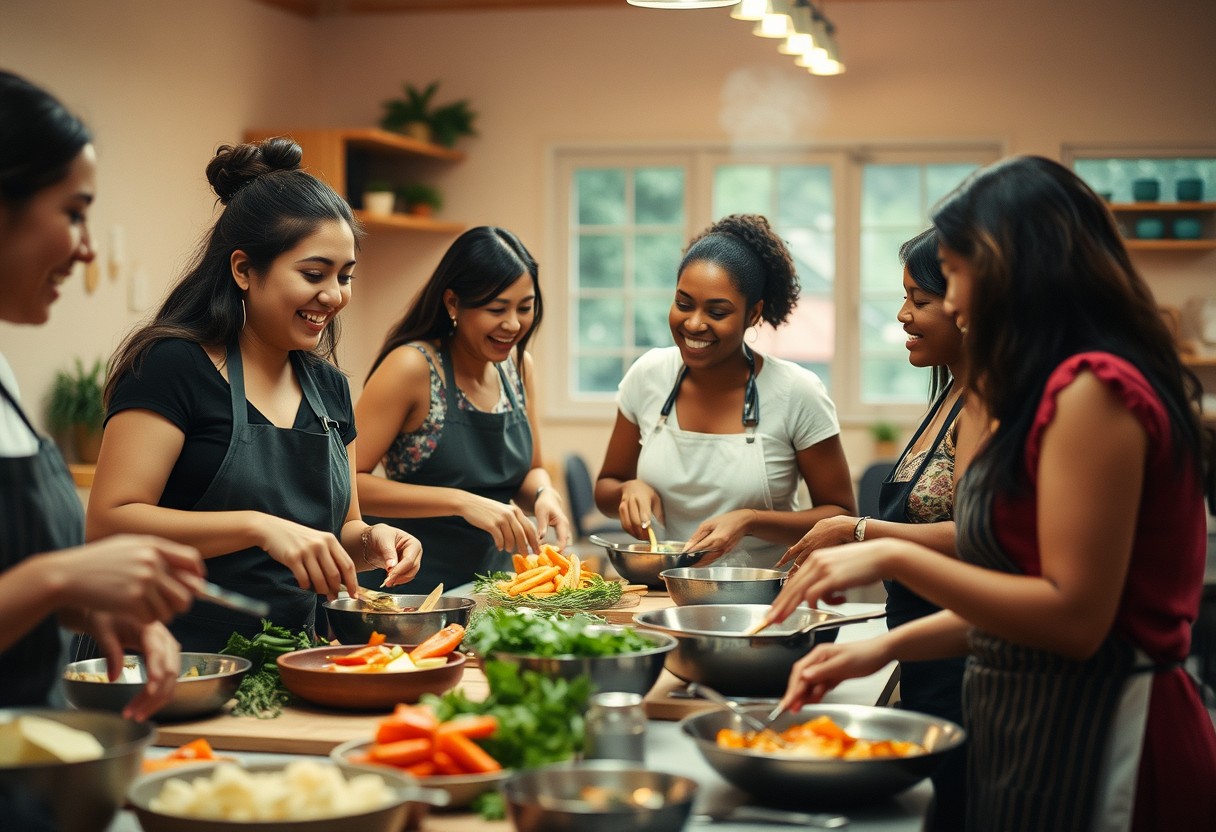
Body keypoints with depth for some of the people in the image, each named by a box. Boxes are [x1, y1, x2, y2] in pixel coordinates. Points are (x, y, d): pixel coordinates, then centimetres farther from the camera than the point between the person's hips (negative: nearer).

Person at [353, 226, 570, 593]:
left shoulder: (517, 364, 7)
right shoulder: (412, 367, -11)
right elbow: (347, 482, -16)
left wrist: (543, 493, -6)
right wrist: (462, 502, -22)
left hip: (493, 584, 6)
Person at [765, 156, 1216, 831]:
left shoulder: (1094, 389, -18)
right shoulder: (1067, 387, 14)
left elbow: (1074, 617, -22)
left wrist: (893, 558, -18)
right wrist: (885, 647, 9)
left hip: (1092, 743, -9)